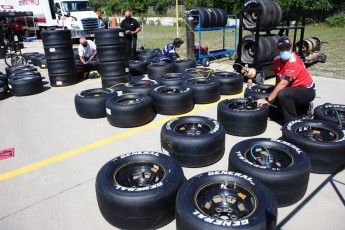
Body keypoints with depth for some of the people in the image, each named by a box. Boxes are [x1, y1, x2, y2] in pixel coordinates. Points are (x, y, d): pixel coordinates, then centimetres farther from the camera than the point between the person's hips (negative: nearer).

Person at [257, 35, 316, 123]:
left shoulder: (294, 62, -27)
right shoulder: (277, 60, -4)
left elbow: (283, 84, -32)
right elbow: (278, 79, 6)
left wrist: (267, 99, -34)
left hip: (306, 91, -8)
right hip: (293, 89, 8)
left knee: (283, 94, -37)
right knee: (273, 113, 5)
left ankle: (292, 122, -18)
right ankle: (305, 109, 20)